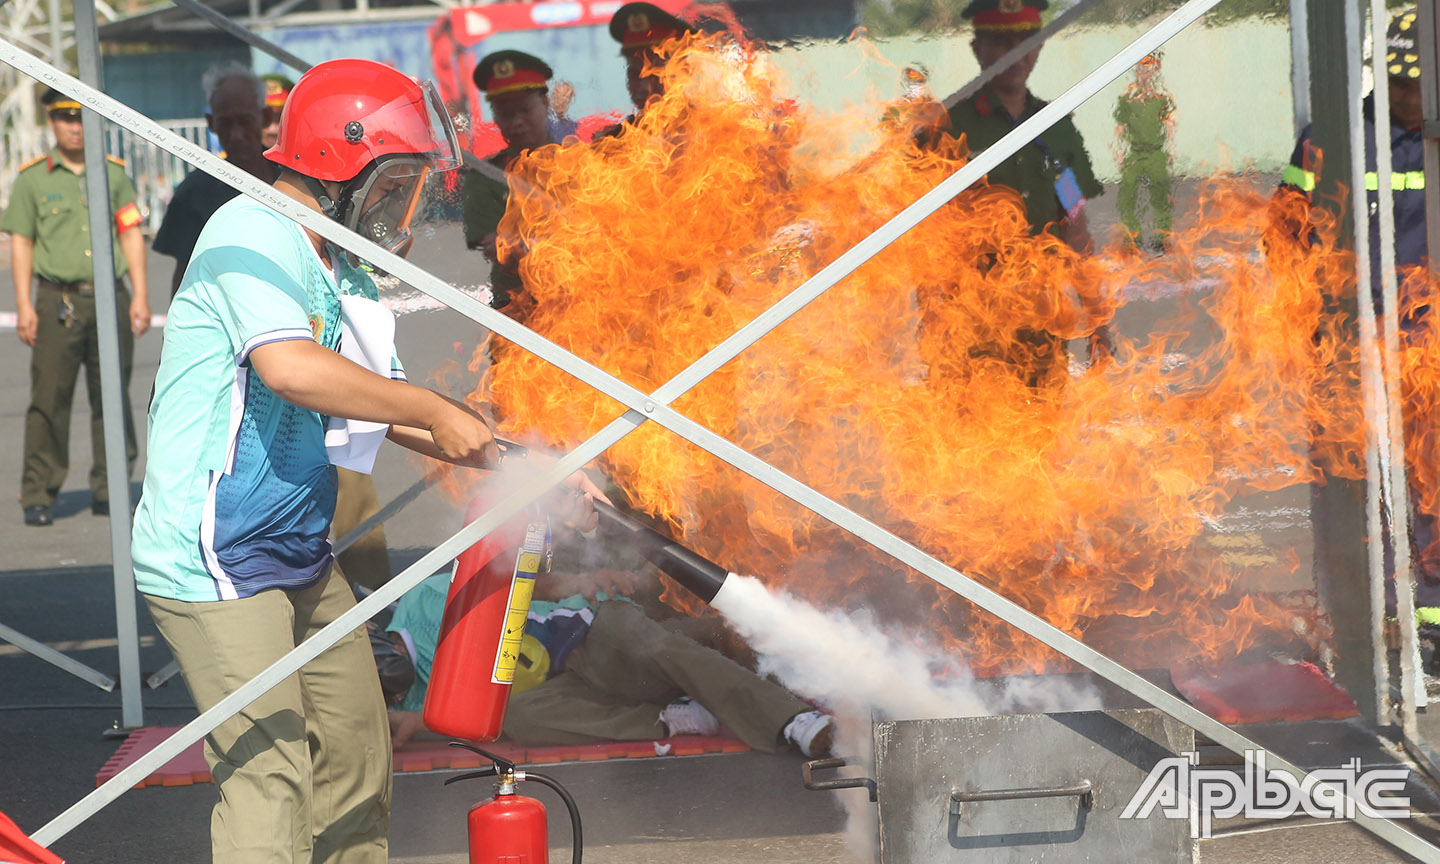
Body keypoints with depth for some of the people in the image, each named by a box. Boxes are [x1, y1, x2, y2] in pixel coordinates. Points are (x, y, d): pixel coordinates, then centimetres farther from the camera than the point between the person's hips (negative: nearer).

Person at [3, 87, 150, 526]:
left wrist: (140, 294, 2)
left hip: (110, 298, 2)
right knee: (49, 399, -6)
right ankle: (38, 496, -2)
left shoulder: (114, 173, 11)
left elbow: (131, 234, 10)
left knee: (113, 398, 4)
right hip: (58, 302, -2)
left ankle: (108, 490, 12)